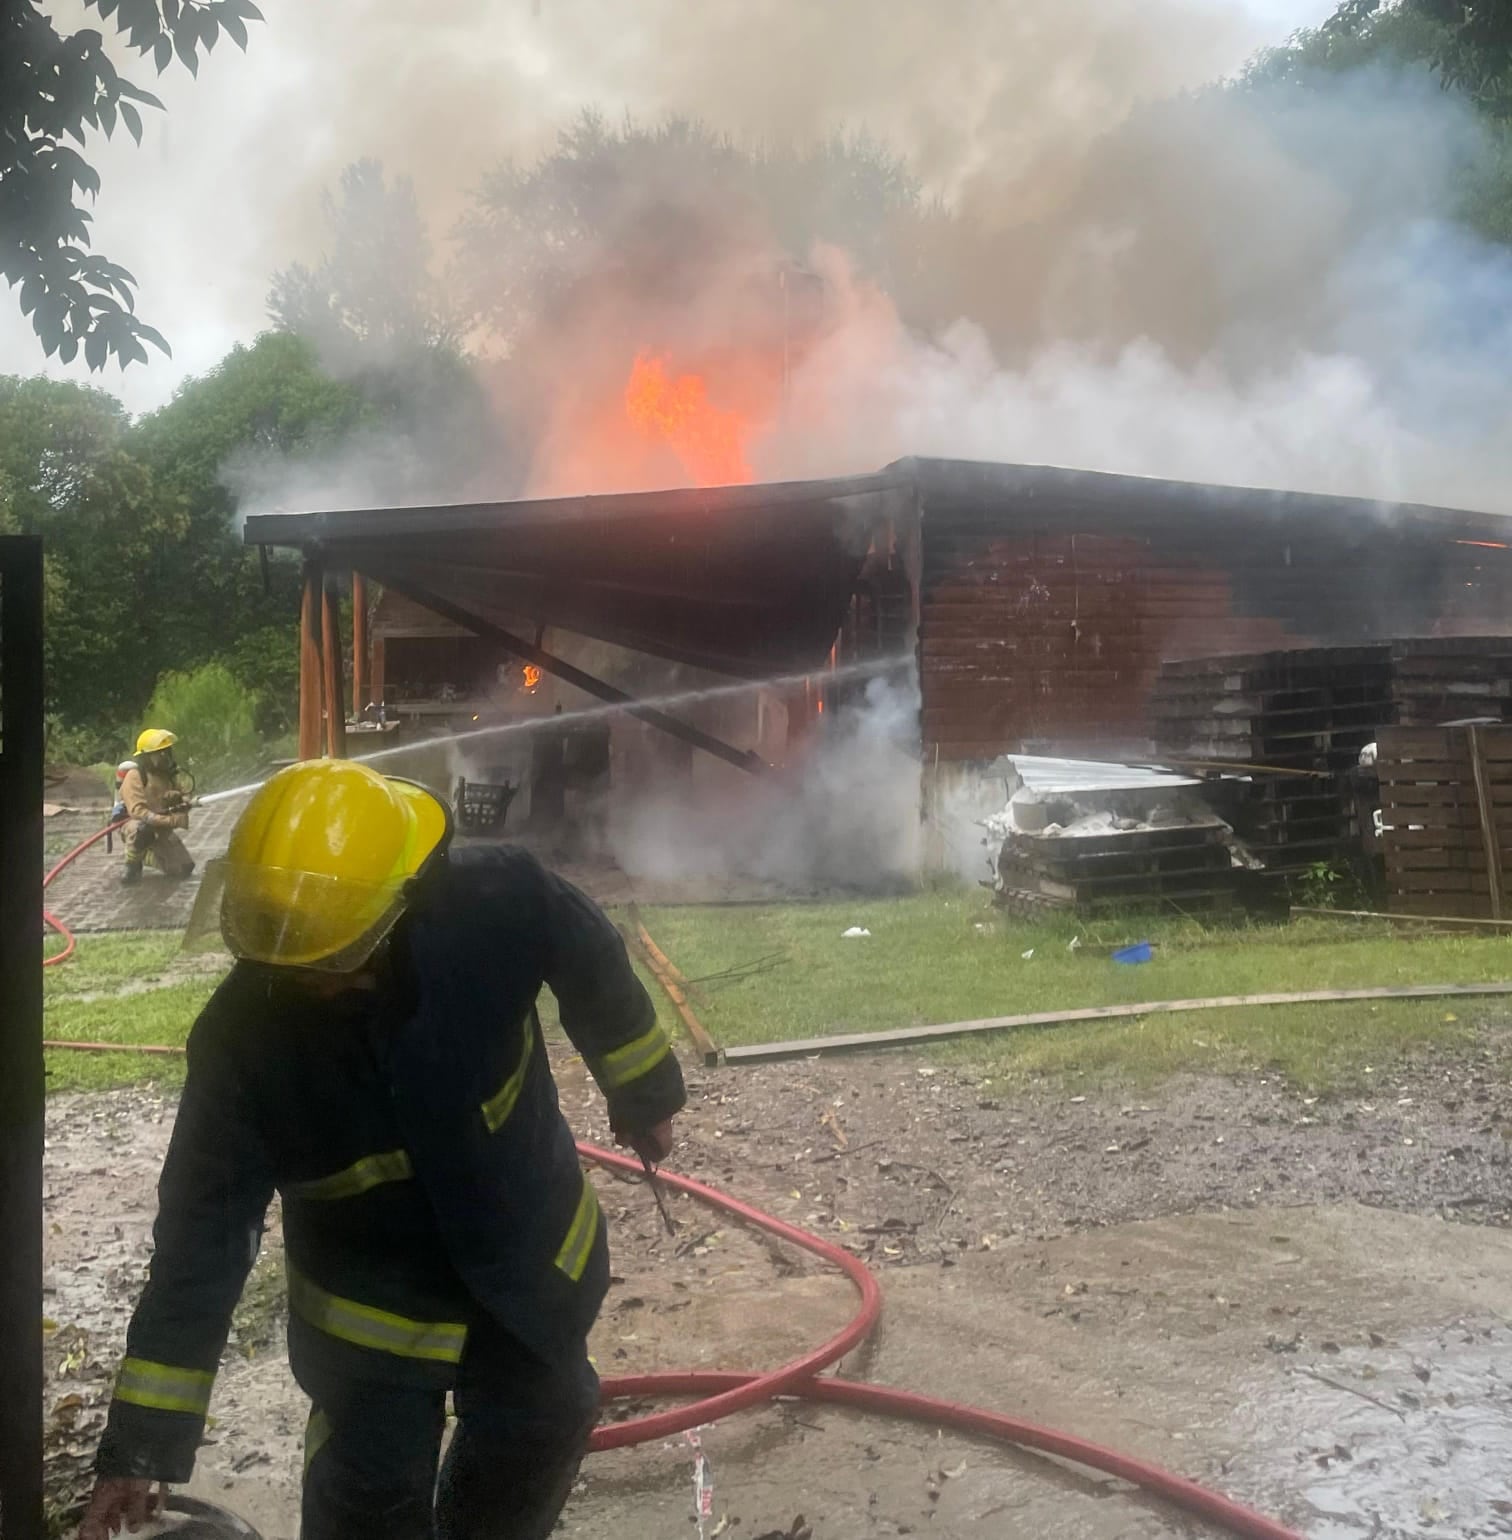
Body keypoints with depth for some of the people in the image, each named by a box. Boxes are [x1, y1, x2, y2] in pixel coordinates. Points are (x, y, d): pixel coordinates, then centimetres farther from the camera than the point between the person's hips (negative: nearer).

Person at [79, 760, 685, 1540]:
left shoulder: (497, 901, -31)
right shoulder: (243, 1036, -29)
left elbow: (596, 975, -10)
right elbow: (202, 1231, -21)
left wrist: (645, 1093, 7)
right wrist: (143, 1439, -19)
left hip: (531, 1259, 2)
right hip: (372, 1314, -2)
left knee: (535, 1445, 24)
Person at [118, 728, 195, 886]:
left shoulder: (168, 774, 2)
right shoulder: (134, 775, -19)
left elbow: (180, 801, 11)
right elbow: (137, 811, -28)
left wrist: (179, 801, -16)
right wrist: (171, 820, -35)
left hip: (162, 829, 6)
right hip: (135, 824, -6)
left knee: (184, 869, -5)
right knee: (142, 828, -43)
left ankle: (146, 856, 23)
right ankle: (132, 864, -12)